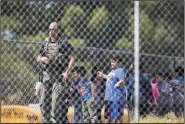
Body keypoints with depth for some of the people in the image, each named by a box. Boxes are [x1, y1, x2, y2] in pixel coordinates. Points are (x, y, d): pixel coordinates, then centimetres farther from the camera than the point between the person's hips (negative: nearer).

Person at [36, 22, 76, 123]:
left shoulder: (63, 43, -5)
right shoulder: (46, 43, 11)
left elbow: (73, 58, -8)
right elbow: (38, 58, 18)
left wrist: (67, 73, -15)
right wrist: (42, 59, -7)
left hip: (59, 75, -6)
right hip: (46, 75, 6)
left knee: (56, 102, -15)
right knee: (46, 101, 8)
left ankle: (55, 120, -16)